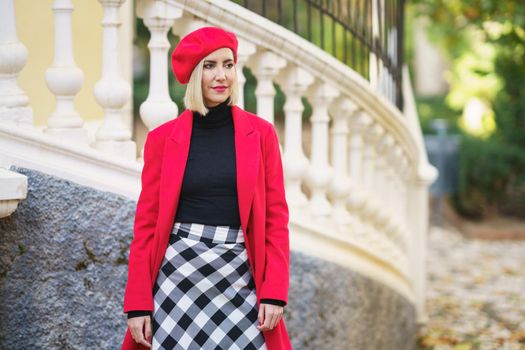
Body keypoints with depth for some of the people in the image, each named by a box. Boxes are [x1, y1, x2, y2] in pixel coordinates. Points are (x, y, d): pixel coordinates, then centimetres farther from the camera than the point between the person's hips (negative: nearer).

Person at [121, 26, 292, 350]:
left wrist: (274, 292, -5)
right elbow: (147, 222, 4)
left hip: (239, 278, 0)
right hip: (177, 276, 0)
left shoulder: (261, 133, 5)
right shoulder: (163, 138, 3)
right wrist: (138, 304, -2)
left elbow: (276, 217, 4)